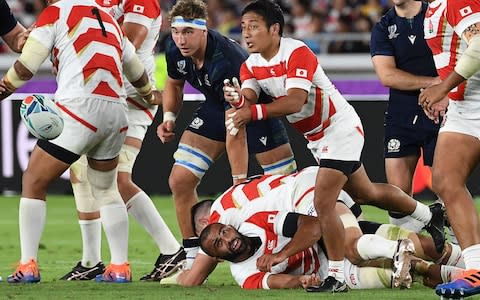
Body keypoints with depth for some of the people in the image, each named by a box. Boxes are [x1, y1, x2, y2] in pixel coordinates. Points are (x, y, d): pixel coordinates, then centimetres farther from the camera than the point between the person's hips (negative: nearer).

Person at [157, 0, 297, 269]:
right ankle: (194, 262, 4)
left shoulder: (227, 62, -38)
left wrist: (239, 183, -38)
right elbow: (174, 84, 10)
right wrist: (169, 117, -8)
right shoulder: (175, 49, -16)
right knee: (180, 181, -4)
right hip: (216, 107, 6)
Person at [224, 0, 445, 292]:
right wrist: (238, 98, -40)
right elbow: (249, 99, -16)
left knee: (323, 204, -18)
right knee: (366, 193, 23)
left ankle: (337, 276, -7)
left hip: (340, 129, -9)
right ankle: (430, 215, 44)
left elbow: (295, 102, -39)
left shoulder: (297, 53, -26)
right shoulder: (251, 65, -1)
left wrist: (254, 112, -52)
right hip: (316, 137, 9)